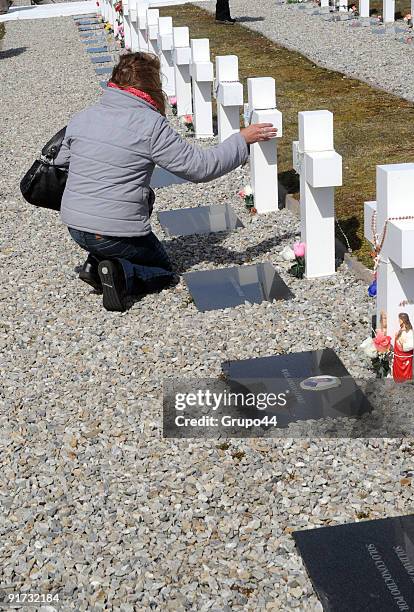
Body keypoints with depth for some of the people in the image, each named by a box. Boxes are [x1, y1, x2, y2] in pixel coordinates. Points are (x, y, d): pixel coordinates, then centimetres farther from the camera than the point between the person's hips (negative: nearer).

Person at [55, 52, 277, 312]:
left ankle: (96, 263, 12)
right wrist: (243, 140, 0)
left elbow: (59, 166, 13)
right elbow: (201, 167, -11)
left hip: (74, 227, 6)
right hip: (119, 233, -6)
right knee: (163, 272, 20)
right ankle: (122, 274, -12)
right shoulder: (152, 126, -14)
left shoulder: (81, 119, 4)